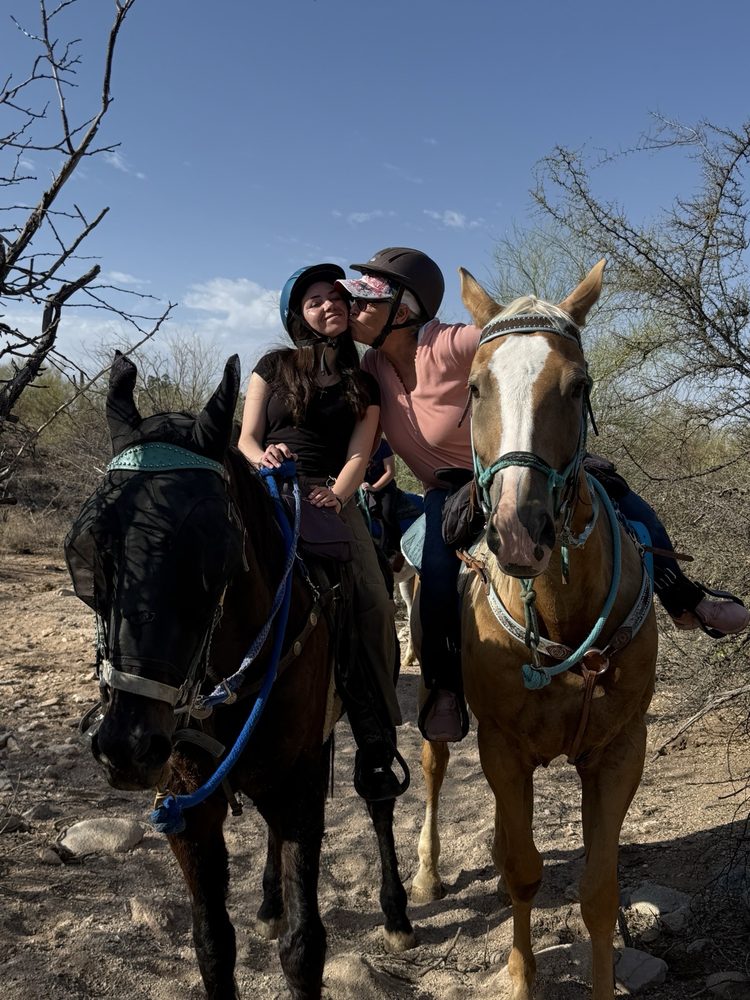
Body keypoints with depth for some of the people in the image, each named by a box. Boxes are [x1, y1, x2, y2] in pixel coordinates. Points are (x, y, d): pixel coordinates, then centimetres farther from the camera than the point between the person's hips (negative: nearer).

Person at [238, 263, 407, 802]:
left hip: (332, 499, 0)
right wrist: (264, 457, -13)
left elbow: (358, 457, 7)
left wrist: (336, 496, -15)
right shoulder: (275, 367, 17)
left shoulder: (364, 385, 19)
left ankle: (377, 745, -15)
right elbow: (247, 440, 11)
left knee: (373, 604, -22)